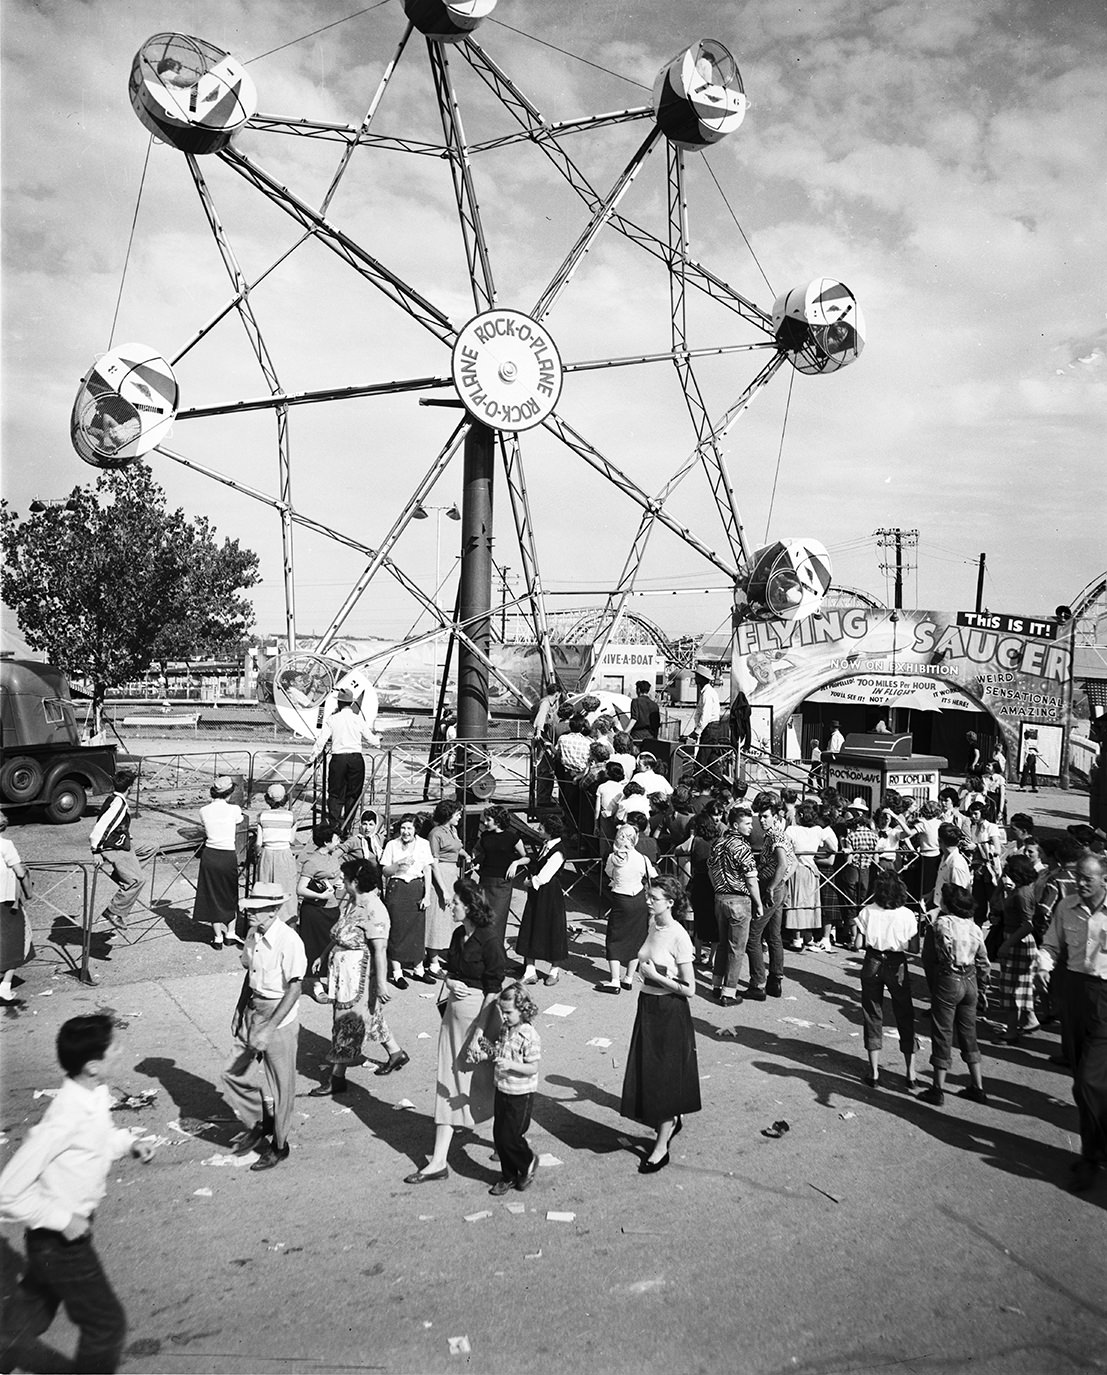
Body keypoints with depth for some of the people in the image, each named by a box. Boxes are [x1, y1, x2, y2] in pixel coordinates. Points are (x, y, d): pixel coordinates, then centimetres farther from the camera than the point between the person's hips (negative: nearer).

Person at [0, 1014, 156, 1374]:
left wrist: (127, 1143, -3)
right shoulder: (66, 1119, -35)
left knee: (35, 1305, 29)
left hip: (71, 1228, 8)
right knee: (107, 1324, 10)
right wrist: (62, 1219, -23)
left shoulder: (96, 1092, -9)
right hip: (59, 1239, -8)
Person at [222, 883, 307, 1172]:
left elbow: (294, 989, -23)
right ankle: (258, 1124, 35)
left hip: (280, 1017, -7)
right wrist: (239, 1011, 14)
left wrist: (269, 1029, -25)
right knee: (236, 1075, 11)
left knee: (280, 1085, 8)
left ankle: (279, 1145, 28)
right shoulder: (253, 935, 0)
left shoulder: (289, 942, -24)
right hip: (253, 1009, 7)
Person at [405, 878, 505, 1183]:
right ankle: (438, 1162, 16)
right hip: (455, 1012, 8)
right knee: (448, 1085, 9)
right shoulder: (458, 935, 6)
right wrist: (450, 982, -5)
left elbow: (493, 991, -19)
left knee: (482, 1082, 9)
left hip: (480, 1015, -7)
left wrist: (479, 1033, -20)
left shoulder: (489, 940, -18)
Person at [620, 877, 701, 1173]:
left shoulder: (679, 937, -21)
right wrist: (643, 968, 4)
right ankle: (673, 1119, 41)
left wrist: (655, 975, -20)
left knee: (665, 1075, 4)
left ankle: (661, 1147, 17)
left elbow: (690, 990, -19)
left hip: (670, 1011, -8)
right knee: (646, 1071, 17)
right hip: (648, 1005, 8)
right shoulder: (653, 924, 2)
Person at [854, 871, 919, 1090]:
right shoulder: (907, 915, -9)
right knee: (905, 1017, 13)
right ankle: (911, 1074, 15)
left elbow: (859, 945, -7)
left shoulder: (867, 912, -9)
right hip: (897, 966, 0)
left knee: (873, 1016, 12)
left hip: (873, 964, 0)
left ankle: (874, 1072, 15)